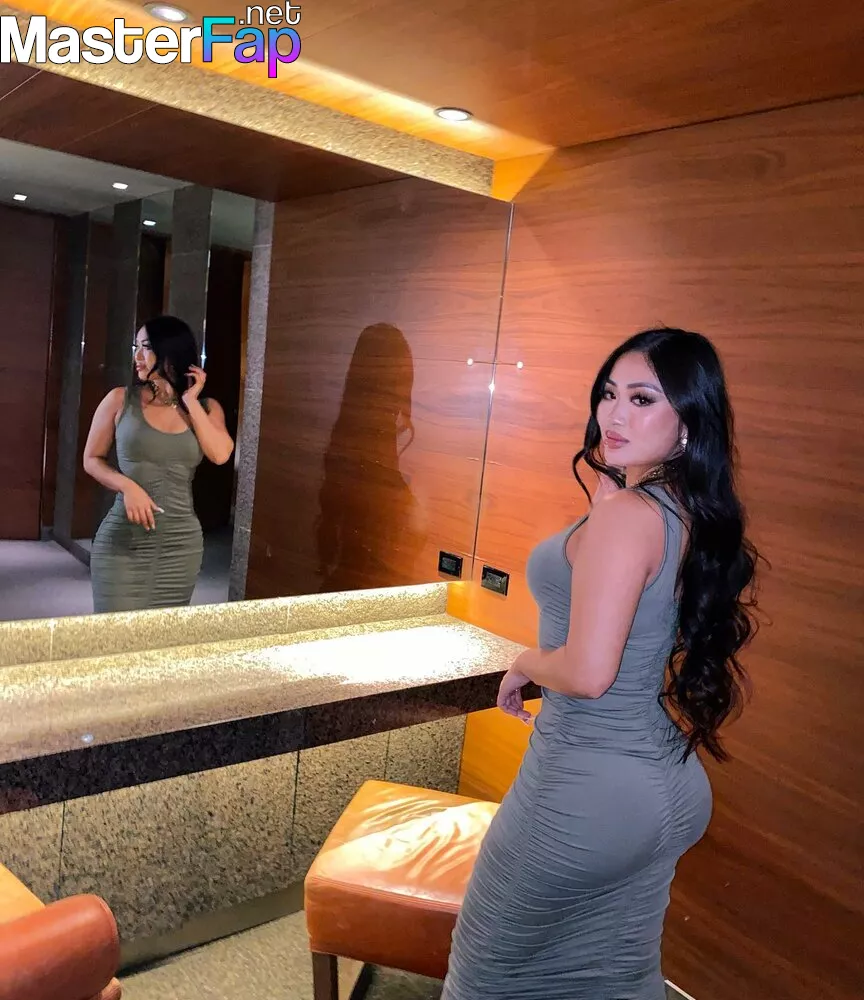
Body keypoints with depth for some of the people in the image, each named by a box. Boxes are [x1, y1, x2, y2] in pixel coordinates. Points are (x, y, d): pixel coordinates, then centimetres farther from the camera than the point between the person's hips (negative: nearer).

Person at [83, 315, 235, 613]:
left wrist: (191, 401, -6)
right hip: (123, 540, -2)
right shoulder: (120, 400, 0)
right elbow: (92, 459, 6)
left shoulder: (206, 408, 6)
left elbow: (220, 454, -11)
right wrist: (128, 486, -12)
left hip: (182, 543, 2)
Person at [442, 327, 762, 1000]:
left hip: (590, 786, -8)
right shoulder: (695, 516, 2)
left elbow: (588, 672, -29)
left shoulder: (625, 515, -24)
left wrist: (523, 665, -7)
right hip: (670, 786, 9)